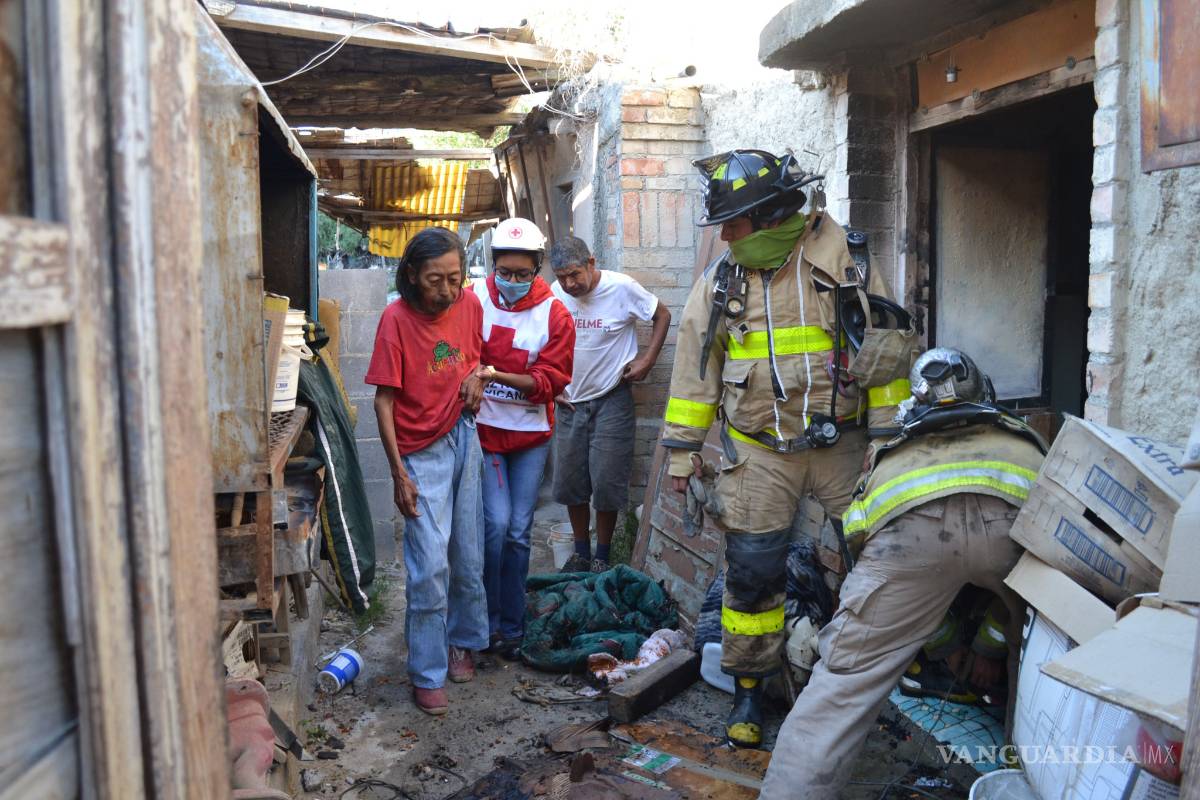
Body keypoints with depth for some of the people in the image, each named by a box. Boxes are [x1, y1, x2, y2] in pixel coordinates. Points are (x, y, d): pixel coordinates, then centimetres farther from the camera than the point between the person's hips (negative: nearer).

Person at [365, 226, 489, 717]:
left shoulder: (469, 305, -2)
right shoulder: (396, 319, -15)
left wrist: (477, 374, -7)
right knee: (430, 566, -5)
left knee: (468, 556, 13)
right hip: (422, 453, -4)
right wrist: (399, 474, -14)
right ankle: (427, 675, 9)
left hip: (464, 440, 4)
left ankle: (462, 641, 35)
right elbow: (383, 401, -12)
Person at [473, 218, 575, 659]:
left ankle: (511, 627, 21)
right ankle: (487, 619, 10)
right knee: (496, 522, -10)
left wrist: (498, 375, -22)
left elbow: (550, 381, -9)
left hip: (530, 432, 1)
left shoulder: (555, 315, -5)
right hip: (483, 428, -1)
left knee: (518, 531, 7)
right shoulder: (473, 300, -5)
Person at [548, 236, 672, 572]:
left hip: (611, 400, -4)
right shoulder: (554, 293, -3)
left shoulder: (622, 288, -13)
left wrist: (647, 359, -9)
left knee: (606, 483, -3)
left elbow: (662, 315, 0)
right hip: (570, 402, 4)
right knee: (570, 483, 7)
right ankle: (581, 553, 24)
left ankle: (602, 558, 14)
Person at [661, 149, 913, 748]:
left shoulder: (841, 259, -4)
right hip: (759, 452, 2)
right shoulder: (720, 278, 5)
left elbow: (885, 350, -1)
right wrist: (682, 449, 8)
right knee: (752, 571, 2)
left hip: (841, 444, -1)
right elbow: (695, 363, 9)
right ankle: (748, 688, 21)